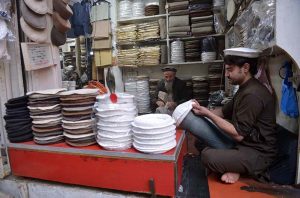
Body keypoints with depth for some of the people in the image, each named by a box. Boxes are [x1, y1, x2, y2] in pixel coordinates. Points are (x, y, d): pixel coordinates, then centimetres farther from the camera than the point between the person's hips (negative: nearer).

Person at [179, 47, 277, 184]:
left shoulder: (253, 94, -23)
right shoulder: (245, 89, 8)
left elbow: (238, 134, -24)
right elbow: (224, 112, 11)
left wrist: (208, 113, -19)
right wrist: (202, 110, -5)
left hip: (257, 153, -10)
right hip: (242, 143, 10)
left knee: (208, 156, -30)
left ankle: (233, 166, -3)